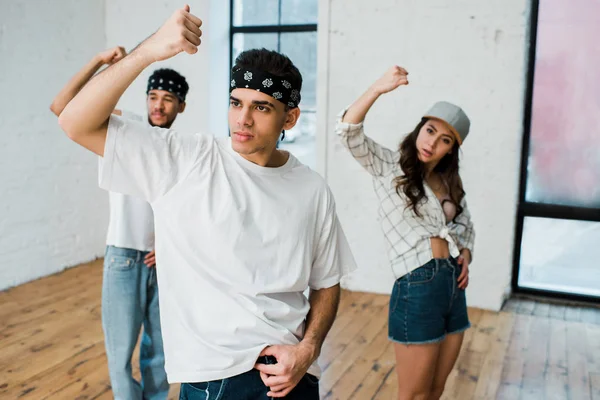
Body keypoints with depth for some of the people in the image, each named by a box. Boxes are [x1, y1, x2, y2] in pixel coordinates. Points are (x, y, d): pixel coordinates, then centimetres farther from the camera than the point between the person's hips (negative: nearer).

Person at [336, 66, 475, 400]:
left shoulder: (449, 182, 12)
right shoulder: (388, 166, -5)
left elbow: (466, 225, 25)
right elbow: (348, 131, -21)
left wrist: (466, 253, 4)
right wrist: (379, 89, -34)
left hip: (454, 286, 7)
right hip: (417, 290, -6)